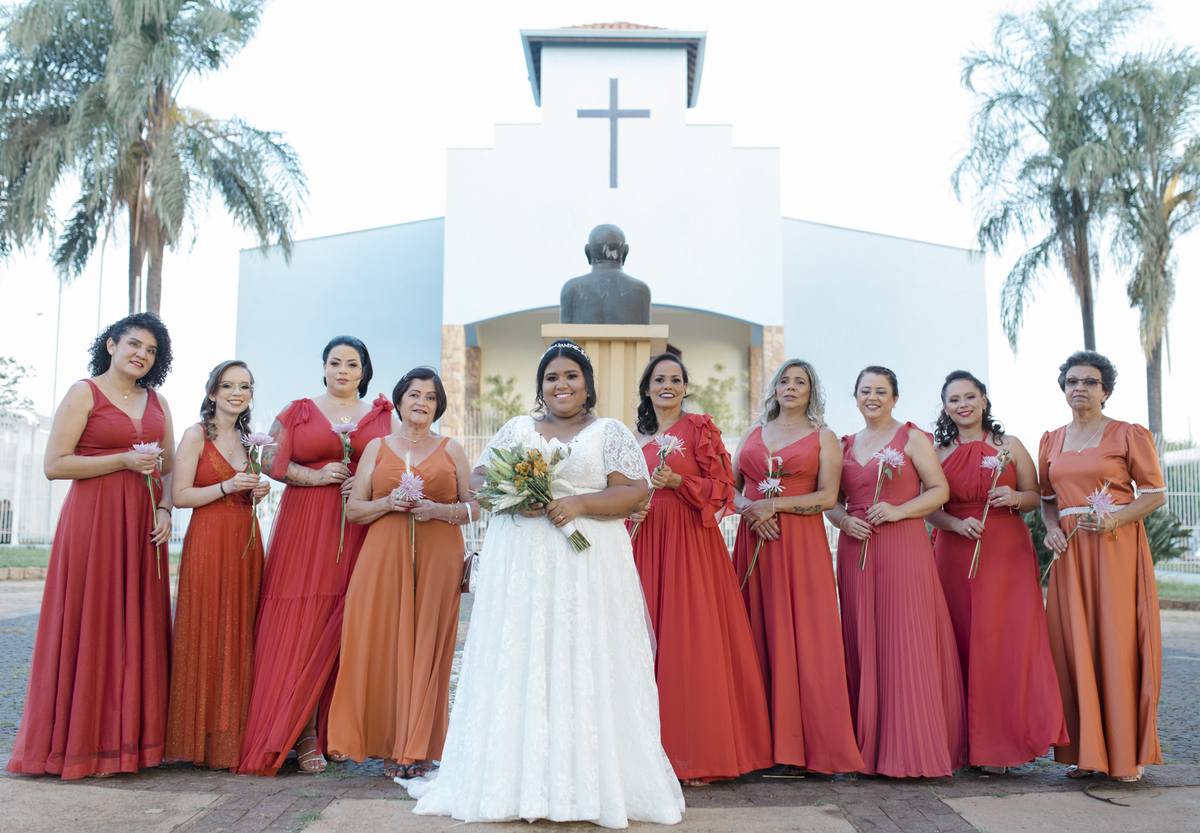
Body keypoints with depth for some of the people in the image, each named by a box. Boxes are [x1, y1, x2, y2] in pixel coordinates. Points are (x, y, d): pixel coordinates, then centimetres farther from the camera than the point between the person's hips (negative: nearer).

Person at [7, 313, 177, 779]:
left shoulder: (156, 403, 16)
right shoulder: (85, 393, -1)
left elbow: (170, 467, 18)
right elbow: (54, 465, -8)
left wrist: (165, 509, 1)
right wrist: (124, 461, -13)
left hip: (142, 525, 5)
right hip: (93, 519, -5)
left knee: (137, 628, 6)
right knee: (90, 626, -3)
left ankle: (128, 738, 14)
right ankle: (81, 744, 7)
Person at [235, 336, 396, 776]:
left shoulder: (382, 415, 15)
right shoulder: (299, 411, 12)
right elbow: (271, 462, 6)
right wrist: (317, 476, -8)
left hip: (360, 529, 1)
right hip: (304, 525, -1)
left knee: (345, 626, -2)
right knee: (301, 624, -7)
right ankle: (305, 735, -3)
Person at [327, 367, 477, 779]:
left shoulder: (451, 449, 12)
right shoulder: (377, 448, 13)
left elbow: (474, 508, 9)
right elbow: (353, 509, 9)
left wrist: (438, 510, -9)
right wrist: (388, 503, -9)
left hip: (438, 558, 0)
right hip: (384, 558, 1)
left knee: (427, 647, -3)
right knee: (384, 645, -5)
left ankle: (417, 749, 6)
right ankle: (390, 744, 6)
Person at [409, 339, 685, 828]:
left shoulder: (610, 433, 8)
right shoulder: (516, 430, 17)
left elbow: (636, 493, -2)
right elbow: (478, 480, 11)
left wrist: (580, 503, -15)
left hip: (587, 566, -2)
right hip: (520, 564, 2)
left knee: (585, 666, -4)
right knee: (519, 664, -1)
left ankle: (590, 784, 3)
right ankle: (521, 781, 6)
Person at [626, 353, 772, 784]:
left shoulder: (700, 428, 2)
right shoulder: (638, 438, 15)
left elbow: (723, 486, -4)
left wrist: (677, 481, -16)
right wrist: (632, 511, 1)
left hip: (692, 541, -4)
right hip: (647, 543, 4)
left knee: (691, 639, -7)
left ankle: (695, 752, 1)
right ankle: (658, 747, 9)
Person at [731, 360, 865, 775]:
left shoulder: (823, 438, 8)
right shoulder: (752, 435, 18)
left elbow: (828, 497, -3)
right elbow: (731, 487, 15)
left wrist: (773, 505, -11)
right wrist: (748, 508, -6)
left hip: (802, 543, -3)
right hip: (754, 541, 3)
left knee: (802, 637, -6)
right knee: (757, 637, 0)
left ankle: (807, 744, 0)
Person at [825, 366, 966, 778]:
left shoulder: (912, 437, 4)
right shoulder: (845, 445, 16)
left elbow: (939, 489, -1)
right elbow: (832, 499, 18)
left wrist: (898, 510, -14)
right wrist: (843, 520, -3)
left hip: (904, 547, -4)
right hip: (856, 550, 4)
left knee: (906, 642, -6)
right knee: (862, 646, 3)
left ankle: (911, 748, 2)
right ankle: (868, 747, 10)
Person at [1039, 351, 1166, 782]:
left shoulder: (1129, 435, 1)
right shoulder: (1051, 441, 13)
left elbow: (1156, 493, -1)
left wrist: (1115, 520, -15)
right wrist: (1051, 528, -1)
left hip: (1118, 548, -4)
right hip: (1070, 551, 4)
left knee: (1118, 644, -4)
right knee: (1075, 645, 2)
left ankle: (1127, 754, 8)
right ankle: (1086, 750, 11)